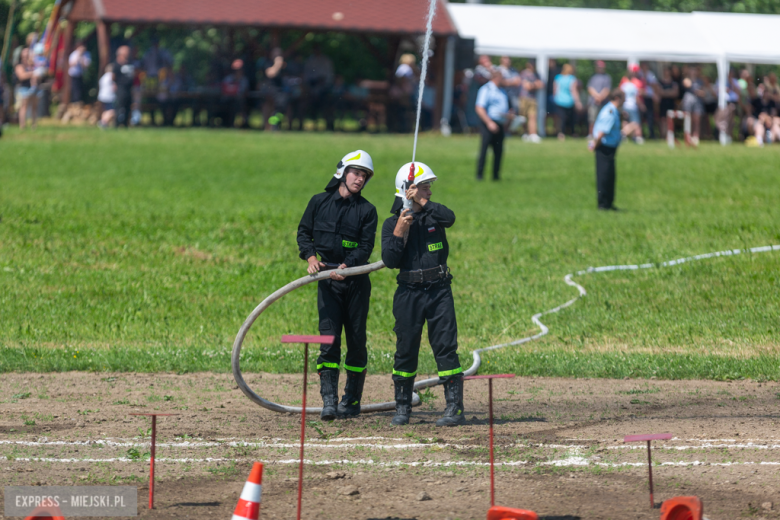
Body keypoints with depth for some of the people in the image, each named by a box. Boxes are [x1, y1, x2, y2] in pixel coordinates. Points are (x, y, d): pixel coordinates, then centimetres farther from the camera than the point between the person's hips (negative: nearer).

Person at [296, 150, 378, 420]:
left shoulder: (366, 210, 3)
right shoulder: (319, 202, 7)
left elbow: (366, 246, -6)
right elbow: (303, 232, 13)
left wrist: (346, 266, -22)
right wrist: (311, 256, -5)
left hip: (356, 281, 0)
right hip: (327, 279, 0)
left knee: (356, 339, 4)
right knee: (329, 338, -9)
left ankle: (352, 400, 15)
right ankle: (329, 401, -13)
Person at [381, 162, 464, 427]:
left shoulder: (433, 215, 6)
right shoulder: (392, 223, 3)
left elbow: (449, 217, -18)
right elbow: (390, 260, -7)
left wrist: (423, 202, -22)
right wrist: (399, 230, -16)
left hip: (439, 291, 0)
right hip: (409, 293, 0)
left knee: (446, 348, -6)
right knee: (406, 350, 4)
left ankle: (455, 407, -6)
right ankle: (402, 407, 15)